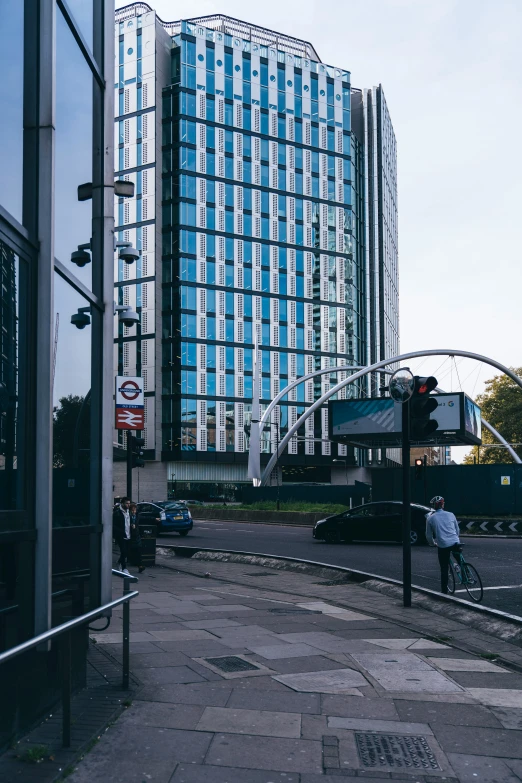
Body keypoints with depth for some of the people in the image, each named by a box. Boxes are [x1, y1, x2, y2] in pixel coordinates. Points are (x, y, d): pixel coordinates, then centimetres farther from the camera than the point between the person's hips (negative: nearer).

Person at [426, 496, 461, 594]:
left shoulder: (430, 518, 5)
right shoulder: (450, 515, 10)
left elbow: (429, 535, 11)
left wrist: (432, 544, 30)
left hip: (442, 546, -2)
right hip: (455, 543, 2)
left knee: (444, 569, 8)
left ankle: (444, 591, 12)